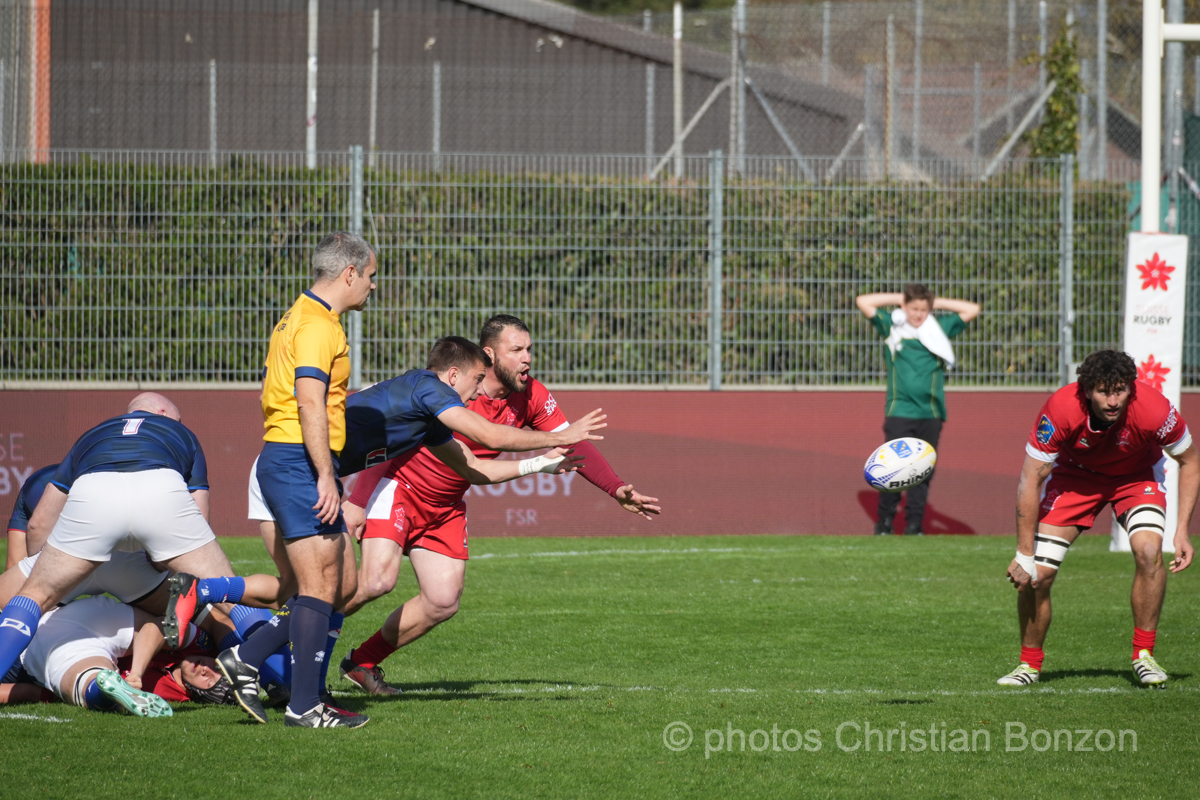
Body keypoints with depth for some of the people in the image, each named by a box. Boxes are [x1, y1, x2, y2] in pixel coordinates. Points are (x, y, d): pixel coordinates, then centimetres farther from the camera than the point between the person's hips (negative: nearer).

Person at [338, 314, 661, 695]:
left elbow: (572, 445, -3)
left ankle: (362, 662, 15)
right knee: (378, 579, -25)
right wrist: (357, 501, -24)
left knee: (443, 602, -1)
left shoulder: (531, 396, -7)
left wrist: (617, 490, -17)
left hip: (445, 507, 7)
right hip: (399, 487, -7)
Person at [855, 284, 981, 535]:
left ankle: (914, 523, 5)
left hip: (930, 413, 2)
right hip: (899, 411, -2)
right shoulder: (892, 327, 7)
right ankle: (884, 521, 2)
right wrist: (897, 298, 8)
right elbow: (863, 302, 5)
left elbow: (972, 310, 15)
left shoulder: (940, 328, 11)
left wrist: (937, 303, 11)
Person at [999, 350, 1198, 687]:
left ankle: (1144, 655, -12)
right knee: (1035, 575, -9)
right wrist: (1024, 556, -25)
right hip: (1075, 475, 0)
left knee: (1148, 550, -28)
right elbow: (1030, 480, -25)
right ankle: (1030, 664, 15)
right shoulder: (1060, 410, -34)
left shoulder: (1153, 409, -33)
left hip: (1136, 475, 0)